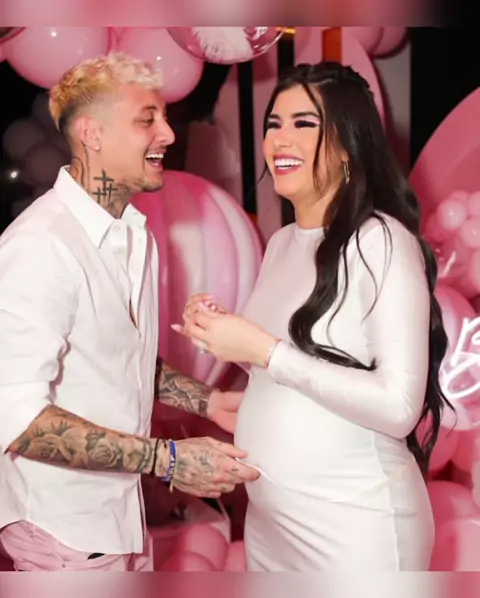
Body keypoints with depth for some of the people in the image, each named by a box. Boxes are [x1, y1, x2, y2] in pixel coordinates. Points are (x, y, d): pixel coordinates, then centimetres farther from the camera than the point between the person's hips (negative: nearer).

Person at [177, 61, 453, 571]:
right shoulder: (281, 243, 5)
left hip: (354, 523, -6)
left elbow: (399, 408, -22)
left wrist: (266, 351, -22)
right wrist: (224, 334, -5)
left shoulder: (381, 240, -16)